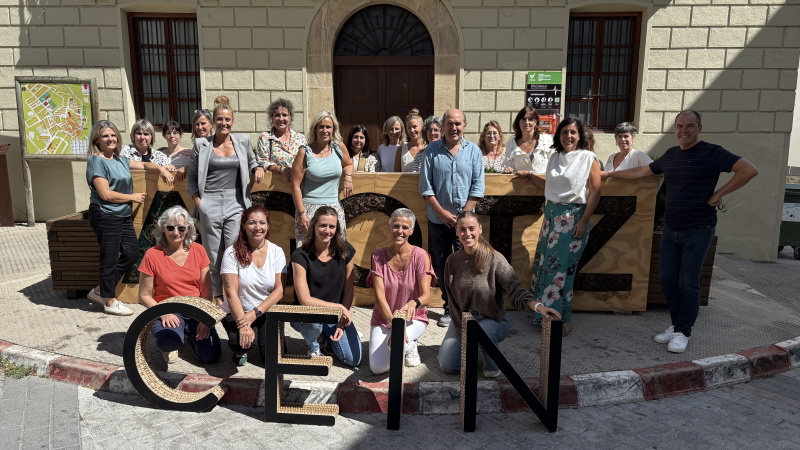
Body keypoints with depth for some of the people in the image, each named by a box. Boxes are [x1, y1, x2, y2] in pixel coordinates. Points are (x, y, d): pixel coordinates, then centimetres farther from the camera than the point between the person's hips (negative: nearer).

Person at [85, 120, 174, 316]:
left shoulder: (120, 160, 12)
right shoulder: (96, 161, -11)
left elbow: (143, 164, 28)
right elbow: (106, 194, -18)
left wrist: (161, 169, 9)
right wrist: (133, 197, -8)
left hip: (124, 215, 8)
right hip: (106, 216, -8)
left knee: (131, 254, 10)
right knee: (110, 259, 1)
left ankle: (101, 291, 25)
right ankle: (110, 302, 15)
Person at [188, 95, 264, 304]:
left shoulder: (243, 141, 7)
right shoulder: (201, 144, 3)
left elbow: (251, 162, 24)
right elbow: (191, 176, 9)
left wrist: (258, 168, 1)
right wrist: (197, 199, -3)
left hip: (235, 202, 1)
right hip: (210, 203, 0)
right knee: (213, 255, 7)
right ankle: (217, 296, 21)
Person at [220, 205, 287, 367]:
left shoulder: (277, 252, -3)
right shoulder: (232, 253, -10)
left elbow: (279, 290, -8)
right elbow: (231, 293, -14)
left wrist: (254, 313, -19)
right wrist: (243, 325, -25)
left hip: (266, 311, 2)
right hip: (237, 312, -2)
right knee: (240, 341, -30)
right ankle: (240, 351, 8)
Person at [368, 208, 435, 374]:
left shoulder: (420, 255, -12)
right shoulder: (378, 256, -7)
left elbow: (426, 295, -16)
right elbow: (379, 295, -12)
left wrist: (414, 303, -40)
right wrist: (393, 323, -27)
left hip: (413, 319, -2)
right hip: (383, 318, 2)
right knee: (378, 368, -15)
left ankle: (410, 345, 4)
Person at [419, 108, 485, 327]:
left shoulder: (473, 151, 2)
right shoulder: (432, 150, 0)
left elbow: (477, 186, -1)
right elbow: (425, 186, -2)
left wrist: (463, 214, -9)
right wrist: (443, 213, -9)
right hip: (438, 219, 1)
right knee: (442, 265, 8)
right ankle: (449, 307, 20)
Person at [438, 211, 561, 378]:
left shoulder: (495, 259, -17)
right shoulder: (452, 261, -5)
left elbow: (514, 291, -25)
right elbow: (452, 299, -1)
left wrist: (537, 305, -45)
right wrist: (464, 331, -9)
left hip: (493, 319, -4)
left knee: (484, 331, -39)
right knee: (447, 366, -8)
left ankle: (492, 365, -5)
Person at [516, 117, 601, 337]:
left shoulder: (589, 158, -5)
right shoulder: (555, 157, 11)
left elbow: (595, 192, -8)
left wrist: (583, 221, -14)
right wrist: (530, 175, 18)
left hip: (573, 218, -6)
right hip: (551, 214, 6)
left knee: (561, 268, -3)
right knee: (545, 263, 8)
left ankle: (563, 319, 10)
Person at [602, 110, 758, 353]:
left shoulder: (712, 153, -9)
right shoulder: (670, 155, 10)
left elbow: (749, 170, -19)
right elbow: (642, 171, 23)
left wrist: (718, 194, -17)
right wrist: (611, 174, 26)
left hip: (698, 230, -6)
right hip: (671, 229, 6)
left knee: (688, 283, -1)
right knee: (667, 279, 7)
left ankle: (683, 332, 11)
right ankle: (676, 324, 22)